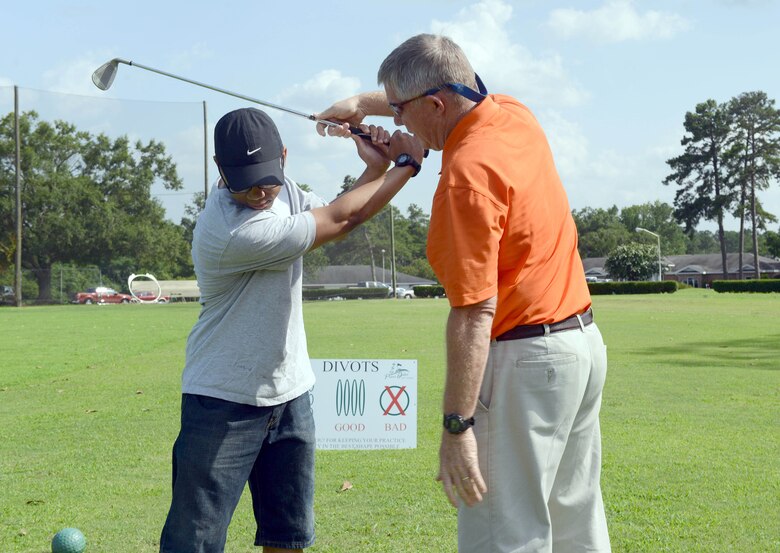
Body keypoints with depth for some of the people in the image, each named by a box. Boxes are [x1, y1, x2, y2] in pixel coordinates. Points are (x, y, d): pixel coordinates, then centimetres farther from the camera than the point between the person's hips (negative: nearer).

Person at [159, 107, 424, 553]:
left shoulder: (283, 191, -1)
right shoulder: (231, 232, -28)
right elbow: (337, 220, -19)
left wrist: (377, 167, -8)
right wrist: (407, 166, -9)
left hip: (291, 394, 8)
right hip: (224, 403, -8)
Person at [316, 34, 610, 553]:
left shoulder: (467, 173, -21)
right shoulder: (511, 113, 4)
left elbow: (475, 315, -24)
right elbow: (445, 99, 31)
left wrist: (457, 426, -22)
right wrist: (362, 102, 30)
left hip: (527, 360, -10)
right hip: (585, 342, 10)